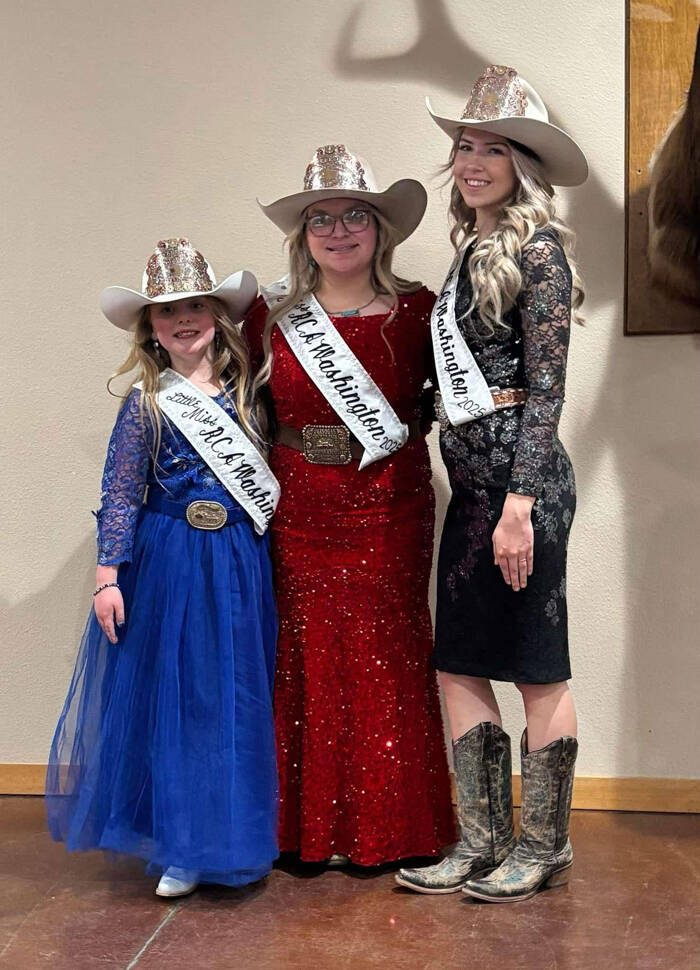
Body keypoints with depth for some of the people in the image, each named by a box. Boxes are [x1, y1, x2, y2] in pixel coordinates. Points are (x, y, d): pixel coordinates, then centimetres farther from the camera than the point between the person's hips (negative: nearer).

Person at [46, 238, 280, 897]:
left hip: (240, 565, 3)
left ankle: (228, 838, 22)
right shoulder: (146, 404, -4)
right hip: (168, 566, -3)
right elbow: (119, 496, -5)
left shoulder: (243, 392, 5)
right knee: (171, 700, 4)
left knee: (237, 700, 7)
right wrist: (108, 575, -10)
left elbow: (266, 475, 13)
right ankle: (180, 848, 17)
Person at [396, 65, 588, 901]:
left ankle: (542, 848, 17)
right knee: (458, 664, 9)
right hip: (470, 483, 8)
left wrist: (521, 502, -19)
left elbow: (546, 389, -13)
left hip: (522, 479, -8)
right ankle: (482, 842, 21)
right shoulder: (469, 252, 16)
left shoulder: (538, 249, -7)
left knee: (537, 669, 2)